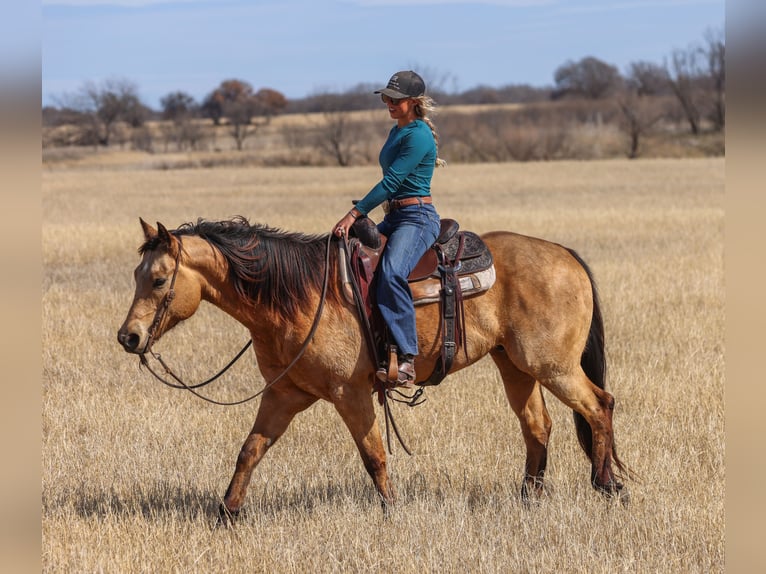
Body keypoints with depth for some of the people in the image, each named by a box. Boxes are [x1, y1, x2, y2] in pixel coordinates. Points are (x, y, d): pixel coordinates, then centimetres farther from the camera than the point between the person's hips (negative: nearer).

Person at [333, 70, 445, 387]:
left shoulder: (419, 136, -14)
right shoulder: (397, 131, 16)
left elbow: (392, 181, -20)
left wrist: (354, 213, -20)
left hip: (417, 218, -11)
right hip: (394, 217, 11)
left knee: (391, 273, -34)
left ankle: (405, 358, -39)